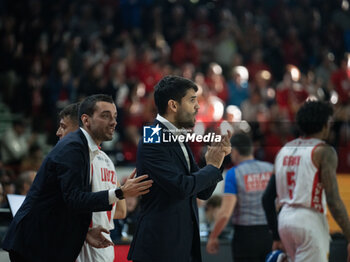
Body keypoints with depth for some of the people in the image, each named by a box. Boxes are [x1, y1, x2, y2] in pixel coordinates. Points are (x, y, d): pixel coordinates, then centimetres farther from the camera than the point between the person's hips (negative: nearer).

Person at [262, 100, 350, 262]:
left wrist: (276, 237, 22)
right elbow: (333, 201, -15)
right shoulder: (323, 151, -7)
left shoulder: (284, 150, 15)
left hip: (284, 219, 8)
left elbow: (267, 198, 16)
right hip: (309, 220, -8)